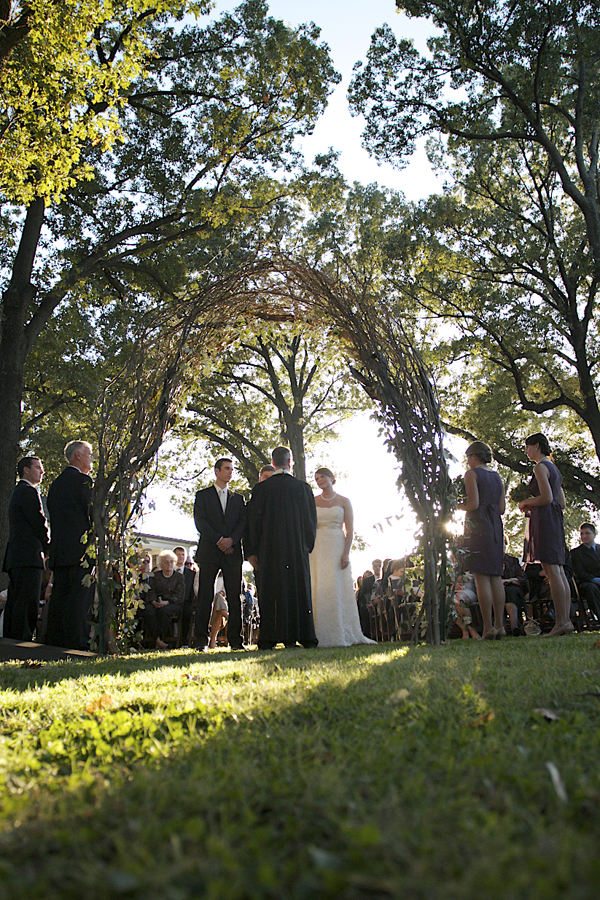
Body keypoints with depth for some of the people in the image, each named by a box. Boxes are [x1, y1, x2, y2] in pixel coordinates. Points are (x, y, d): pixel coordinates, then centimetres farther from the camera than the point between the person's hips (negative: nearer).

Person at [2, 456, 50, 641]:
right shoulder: (28, 491, -6)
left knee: (15, 602, 9)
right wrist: (48, 548, 2)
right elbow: (39, 523, -11)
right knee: (28, 603, -13)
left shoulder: (18, 492, 26)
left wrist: (43, 549, 15)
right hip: (28, 556, -10)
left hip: (15, 557, 10)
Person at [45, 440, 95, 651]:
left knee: (59, 596, 9)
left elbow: (53, 517, 19)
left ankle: (55, 641, 12)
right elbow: (93, 513, -12)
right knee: (80, 598, -8)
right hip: (81, 549, -8)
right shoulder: (82, 480, -7)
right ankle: (77, 643, -10)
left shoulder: (57, 482, 18)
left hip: (59, 551, 8)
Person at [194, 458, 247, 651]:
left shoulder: (238, 498, 20)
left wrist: (231, 540, -10)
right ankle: (202, 640, 2)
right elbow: (200, 522, -2)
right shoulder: (203, 495, 11)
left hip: (232, 553, 2)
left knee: (235, 597, -1)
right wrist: (219, 540, -12)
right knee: (205, 597, -3)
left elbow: (243, 522, 8)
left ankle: (235, 640, 3)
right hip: (209, 552, -2)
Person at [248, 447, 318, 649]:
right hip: (297, 548, 1)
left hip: (269, 549, 0)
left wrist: (255, 551, 7)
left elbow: (254, 521, 1)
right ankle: (301, 635, 3)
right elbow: (311, 520, 4)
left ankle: (268, 639, -1)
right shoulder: (303, 487, 2)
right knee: (298, 589, 5)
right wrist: (307, 546, 13)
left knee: (270, 591, 1)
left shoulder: (261, 488, 0)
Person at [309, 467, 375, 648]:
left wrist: (346, 553, -11)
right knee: (319, 589, -3)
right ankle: (322, 635, 0)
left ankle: (342, 634, 3)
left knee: (339, 589, -3)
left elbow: (349, 530, 0)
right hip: (317, 548, 1)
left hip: (337, 547, -1)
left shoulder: (344, 501, 6)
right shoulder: (313, 501, 11)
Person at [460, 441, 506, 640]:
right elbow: (502, 509, 14)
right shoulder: (497, 476, 18)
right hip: (495, 526, 7)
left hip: (477, 524, -7)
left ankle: (488, 627, -11)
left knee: (481, 577, -8)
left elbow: (473, 504, -13)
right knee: (496, 576, 6)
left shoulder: (472, 474, -3)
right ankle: (499, 625, 4)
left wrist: (459, 505, 6)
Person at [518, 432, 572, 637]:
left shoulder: (540, 467, -6)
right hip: (555, 519, 10)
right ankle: (567, 621, 4)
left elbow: (546, 497, -17)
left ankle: (561, 622, -16)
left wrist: (526, 502, -1)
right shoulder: (554, 468, 23)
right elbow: (562, 503, 23)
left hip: (544, 519, -10)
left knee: (552, 572, -13)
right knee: (559, 571, 5)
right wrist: (532, 506, 19)